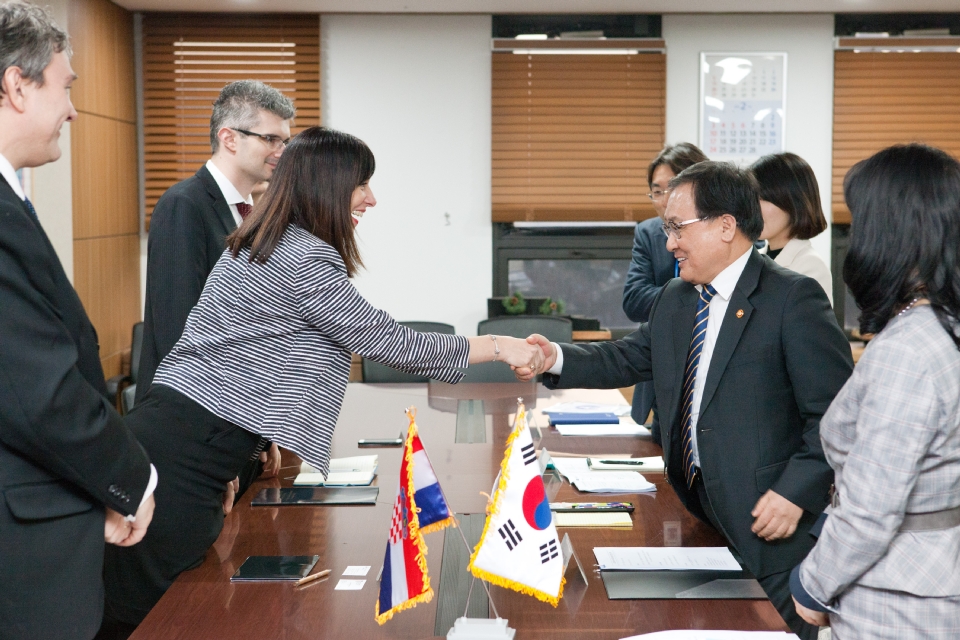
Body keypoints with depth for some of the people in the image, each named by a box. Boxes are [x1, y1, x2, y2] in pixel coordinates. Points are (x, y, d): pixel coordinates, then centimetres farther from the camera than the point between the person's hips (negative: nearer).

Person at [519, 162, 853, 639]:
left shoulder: (793, 299, -14)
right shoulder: (675, 299, 11)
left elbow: (836, 413, -15)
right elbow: (630, 358, 14)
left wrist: (796, 492, -22)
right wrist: (556, 359, -1)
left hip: (765, 523, -7)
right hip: (695, 514, 7)